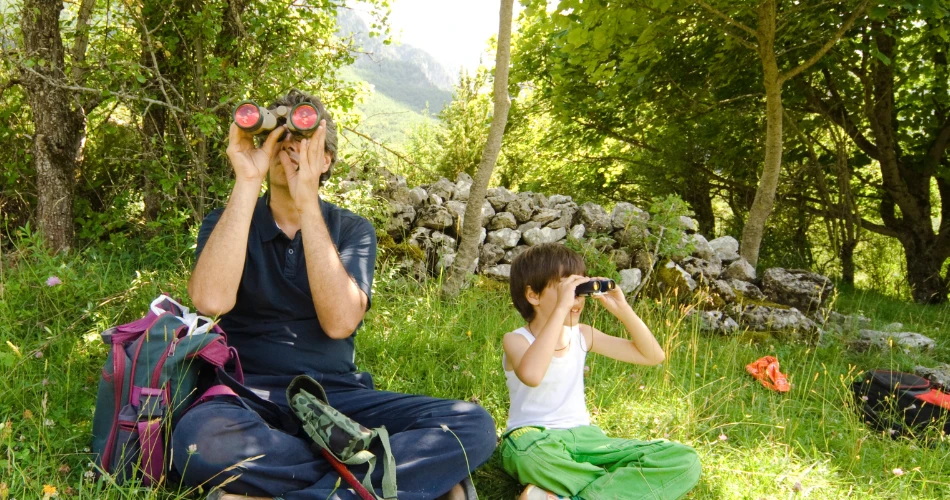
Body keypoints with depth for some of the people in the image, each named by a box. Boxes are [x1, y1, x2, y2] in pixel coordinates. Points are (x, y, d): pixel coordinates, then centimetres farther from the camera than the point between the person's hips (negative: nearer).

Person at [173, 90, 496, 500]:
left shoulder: (352, 230, 7)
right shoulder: (227, 224, 6)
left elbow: (340, 322, -14)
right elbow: (211, 300, -19)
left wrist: (307, 203, -16)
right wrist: (247, 182, -16)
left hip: (339, 397, 2)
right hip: (251, 397, -1)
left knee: (472, 424, -22)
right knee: (199, 436, -38)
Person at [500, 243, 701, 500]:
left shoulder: (582, 335, 9)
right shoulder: (517, 340, -7)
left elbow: (653, 356, 11)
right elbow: (531, 376, -33)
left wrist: (623, 309, -3)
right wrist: (561, 308, -31)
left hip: (585, 437, 6)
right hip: (534, 440, -5)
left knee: (685, 460, -14)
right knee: (529, 452, -45)